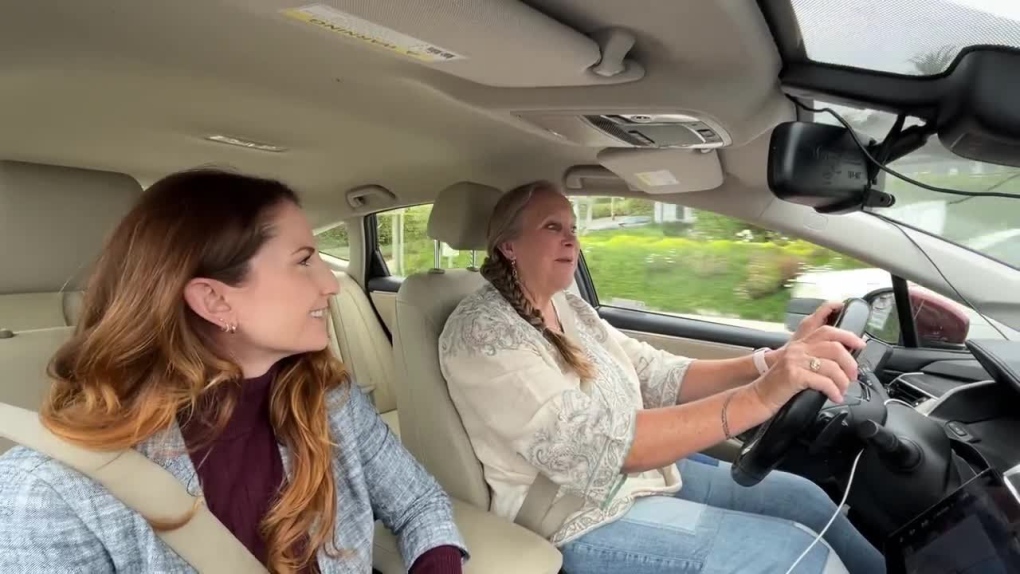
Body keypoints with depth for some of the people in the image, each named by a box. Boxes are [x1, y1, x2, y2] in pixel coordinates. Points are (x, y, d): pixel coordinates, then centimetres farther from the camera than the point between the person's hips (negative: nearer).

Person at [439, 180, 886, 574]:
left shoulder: (568, 307, 5)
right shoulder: (482, 329, -21)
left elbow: (659, 379, 1)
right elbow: (587, 444, -33)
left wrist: (775, 361, -15)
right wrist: (761, 396, -41)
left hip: (644, 470, 8)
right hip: (583, 519, -7)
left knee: (804, 498, 5)